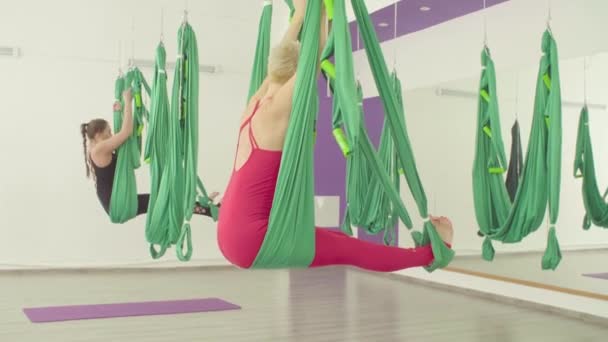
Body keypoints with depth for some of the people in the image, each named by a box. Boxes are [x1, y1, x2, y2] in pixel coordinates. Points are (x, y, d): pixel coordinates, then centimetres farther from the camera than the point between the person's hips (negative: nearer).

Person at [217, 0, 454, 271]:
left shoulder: (255, 106, 10)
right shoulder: (276, 110, -14)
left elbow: (281, 57, 21)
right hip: (250, 238, -10)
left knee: (336, 238, 19)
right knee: (346, 250, 0)